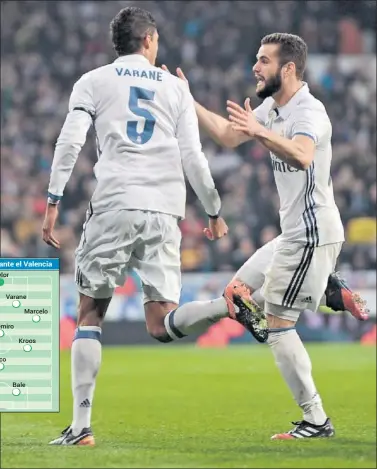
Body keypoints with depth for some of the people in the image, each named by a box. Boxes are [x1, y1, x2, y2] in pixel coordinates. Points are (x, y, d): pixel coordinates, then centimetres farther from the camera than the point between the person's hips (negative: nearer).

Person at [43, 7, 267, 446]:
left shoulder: (93, 82, 10)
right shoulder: (176, 87, 16)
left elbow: (70, 142, -3)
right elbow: (192, 157, 11)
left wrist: (53, 201, -3)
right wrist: (214, 212, 19)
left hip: (113, 206, -2)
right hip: (165, 212, 2)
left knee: (89, 315, 7)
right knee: (161, 325, 2)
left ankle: (81, 425, -2)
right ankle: (228, 305, -28)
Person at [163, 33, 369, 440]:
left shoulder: (309, 112, -20)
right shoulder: (272, 108, 9)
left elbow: (301, 156, -41)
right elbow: (228, 135, 21)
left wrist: (260, 132, -56)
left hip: (311, 234, -10)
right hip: (295, 234, 10)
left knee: (278, 326, -9)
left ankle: (315, 421, -3)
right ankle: (330, 291, 13)